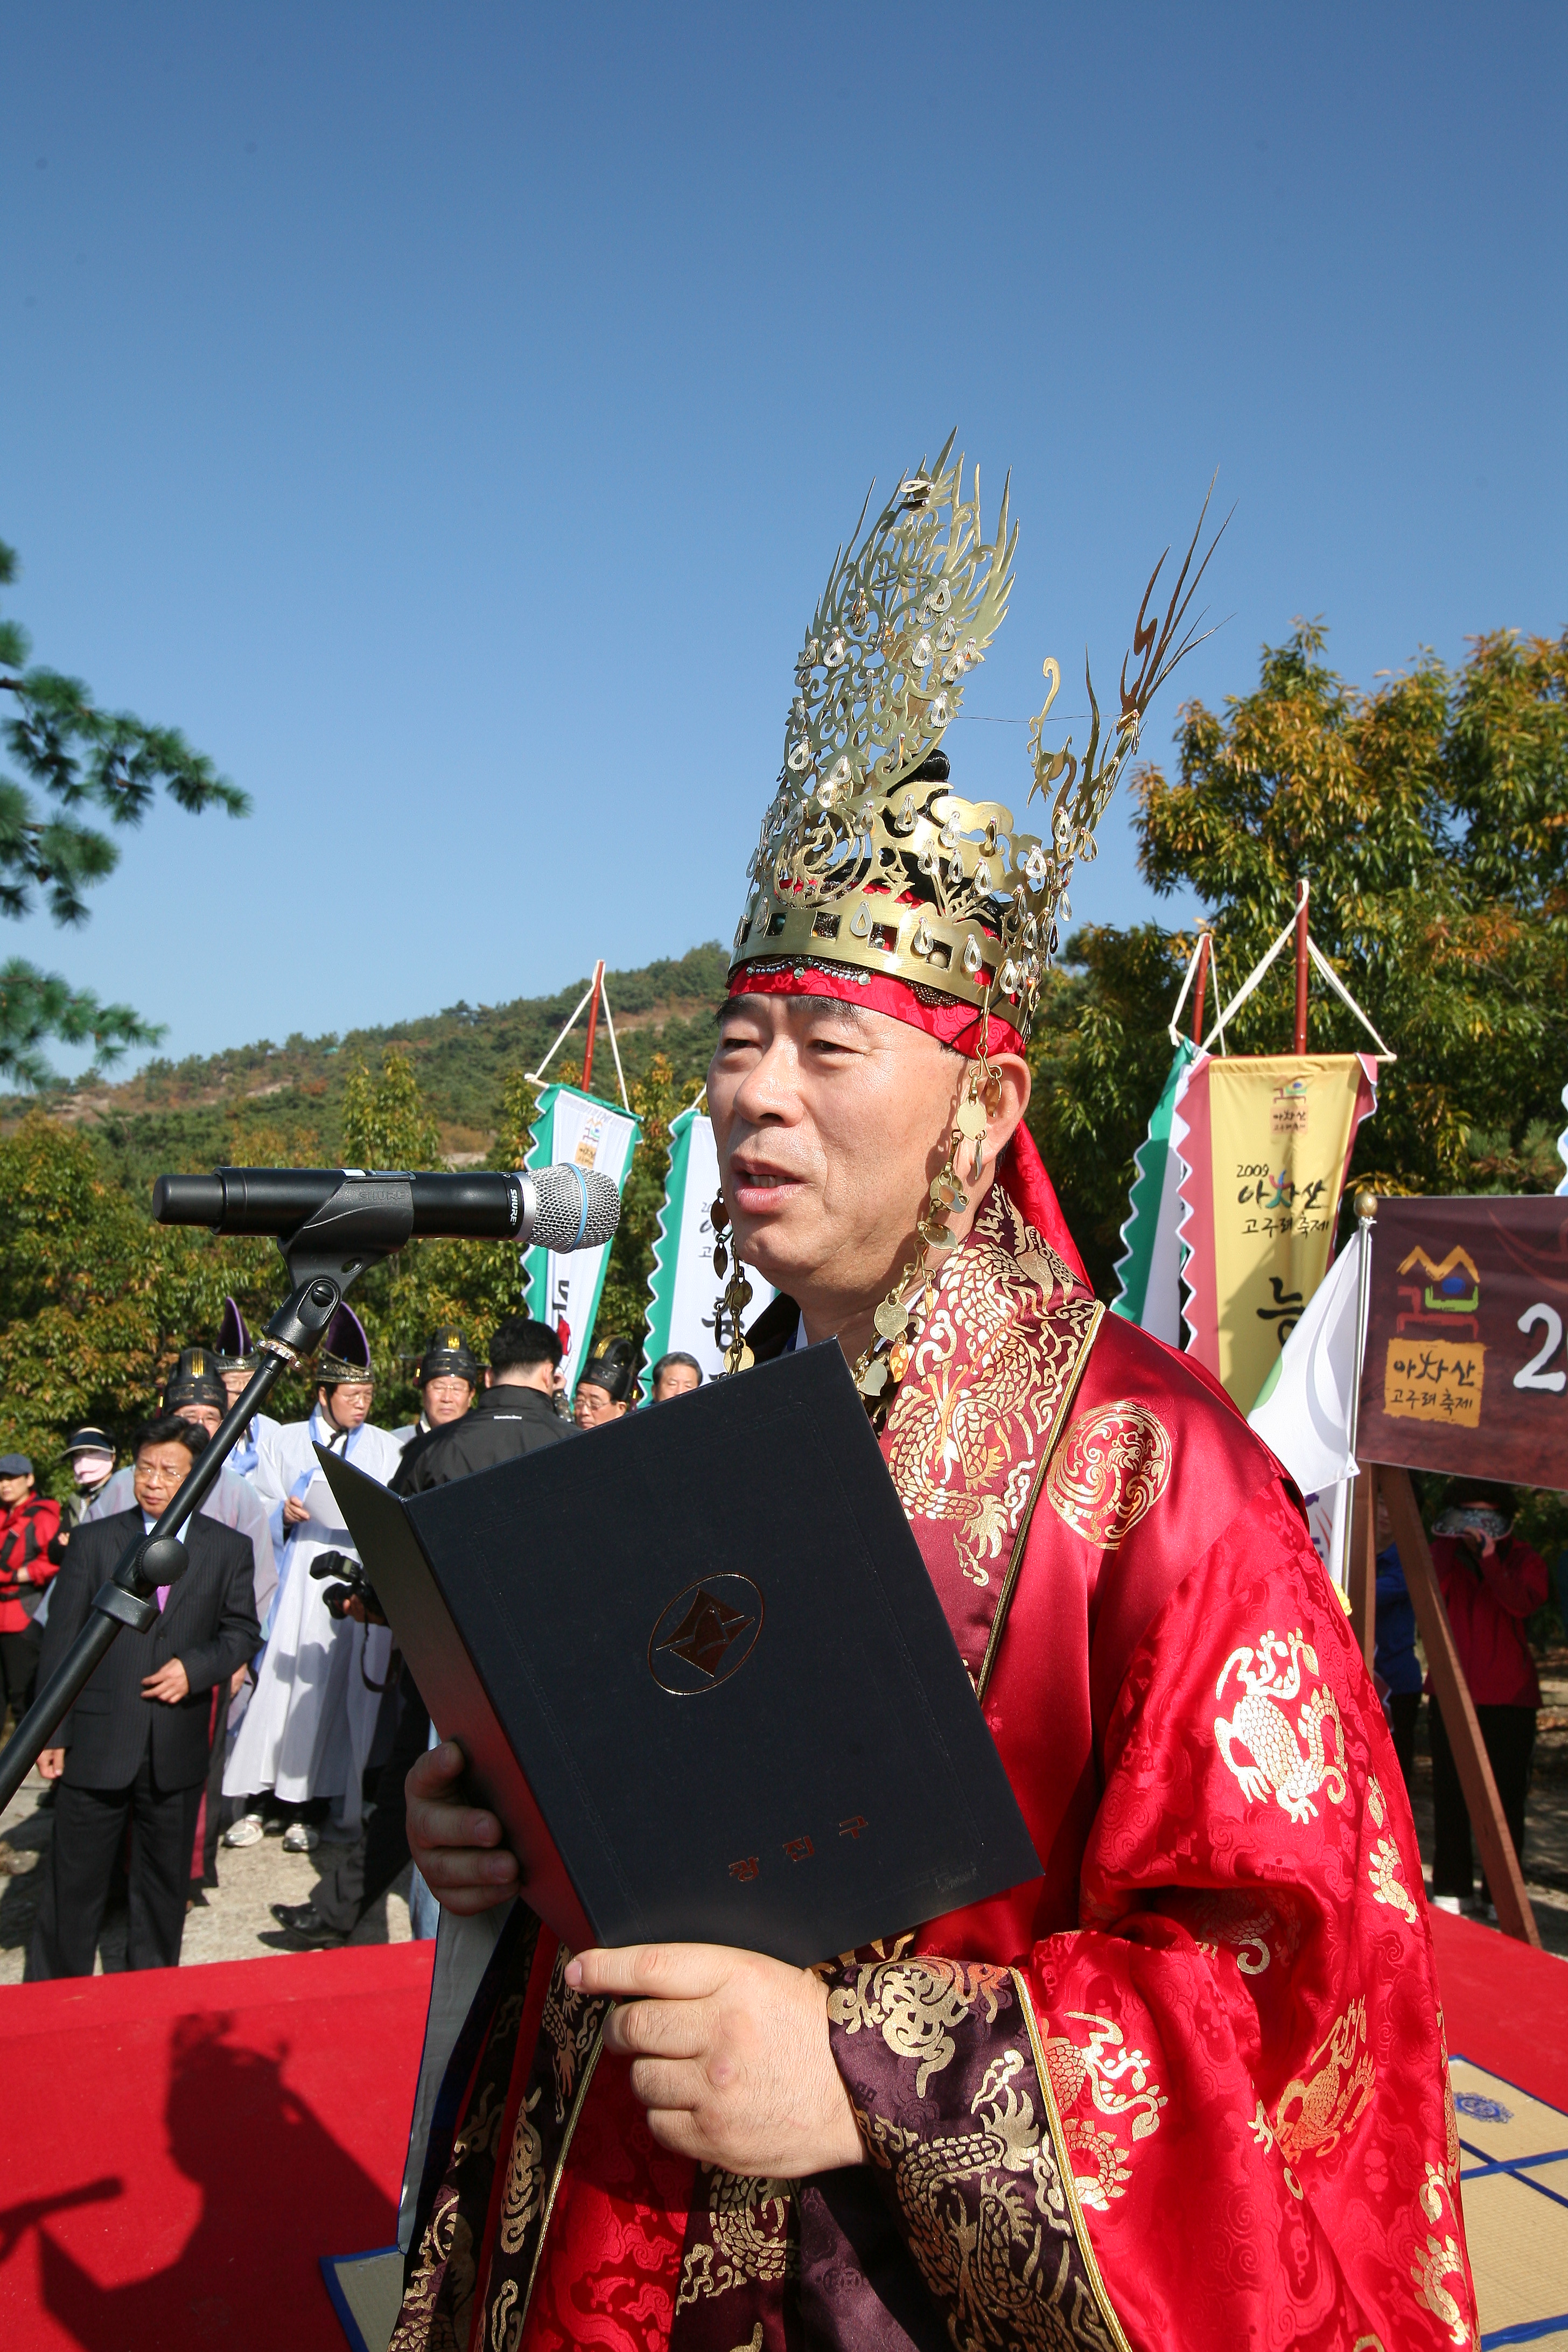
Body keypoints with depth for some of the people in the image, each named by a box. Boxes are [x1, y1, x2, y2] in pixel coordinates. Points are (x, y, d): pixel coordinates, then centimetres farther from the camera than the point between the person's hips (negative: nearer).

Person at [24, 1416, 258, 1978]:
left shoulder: (229, 1549, 4)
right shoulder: (93, 1541, 1)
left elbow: (242, 1631, 6)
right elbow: (61, 1642, 1)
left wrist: (195, 1667, -13)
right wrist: (52, 1732, -4)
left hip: (179, 1746, 1)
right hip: (97, 1741, -1)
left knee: (165, 1879, 14)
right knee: (75, 1880, 5)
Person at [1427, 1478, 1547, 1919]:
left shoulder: (1523, 1558, 3)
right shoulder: (1445, 1551, 7)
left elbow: (1525, 1603, -16)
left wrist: (1490, 1561, -26)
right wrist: (1451, 1545, -16)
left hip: (1509, 1697, -1)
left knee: (1506, 1796, 0)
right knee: (1450, 1795, 3)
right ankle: (1452, 1888, 13)